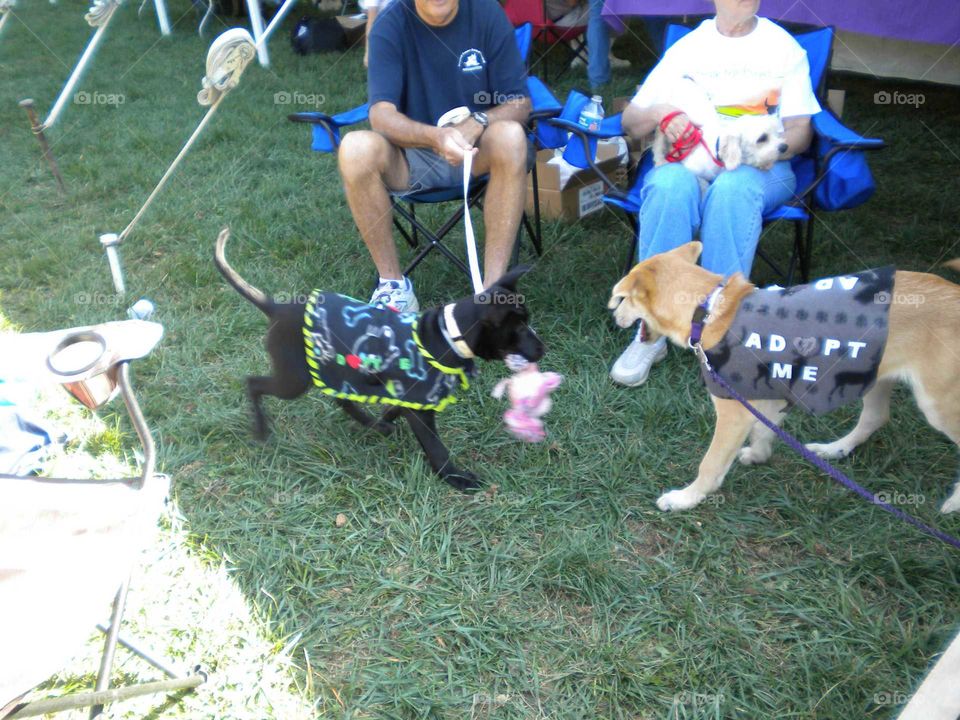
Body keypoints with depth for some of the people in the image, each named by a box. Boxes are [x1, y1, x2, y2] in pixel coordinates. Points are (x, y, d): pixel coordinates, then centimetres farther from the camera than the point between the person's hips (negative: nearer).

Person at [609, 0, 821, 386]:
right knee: (669, 186, -37)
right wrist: (660, 112, -16)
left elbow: (799, 133, 6)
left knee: (733, 188, -38)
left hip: (760, 167, 0)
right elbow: (630, 122, 8)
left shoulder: (784, 47, 12)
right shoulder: (688, 47, 13)